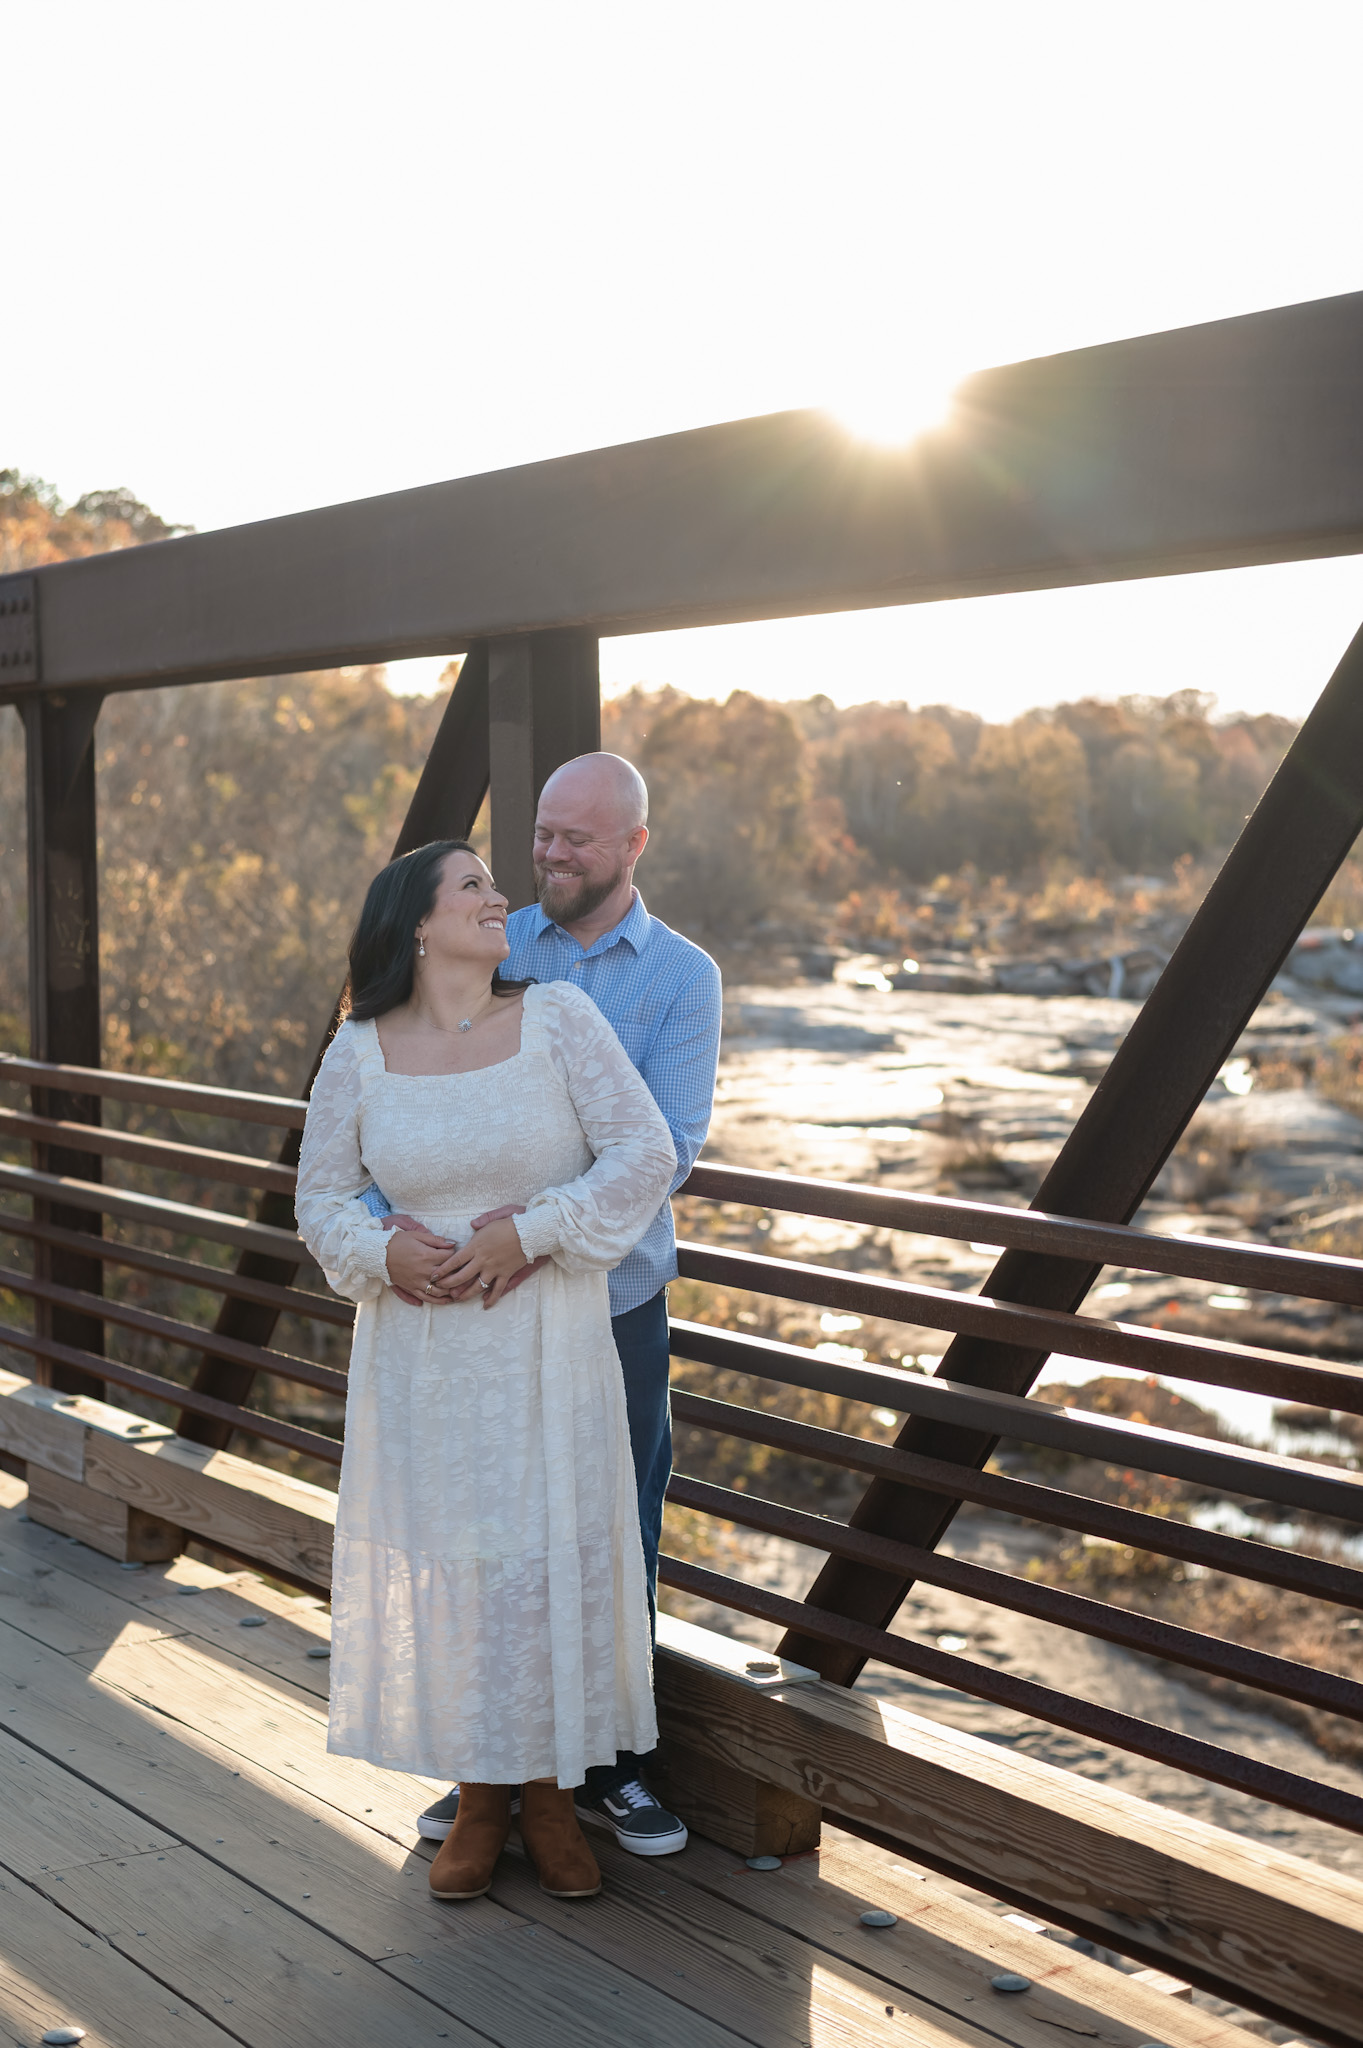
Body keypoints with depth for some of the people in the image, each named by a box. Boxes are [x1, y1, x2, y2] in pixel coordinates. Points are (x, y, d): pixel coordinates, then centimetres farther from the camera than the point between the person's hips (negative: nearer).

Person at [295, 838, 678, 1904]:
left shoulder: (558, 1016, -5)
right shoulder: (360, 1050, -1)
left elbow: (645, 1154, -9)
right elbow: (322, 1197, 6)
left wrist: (527, 1234, -17)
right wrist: (384, 1253, -15)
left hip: (547, 1342, -1)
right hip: (418, 1349, 1)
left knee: (552, 1552, 5)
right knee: (440, 1557, 7)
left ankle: (552, 1793, 25)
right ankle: (480, 1797, 26)